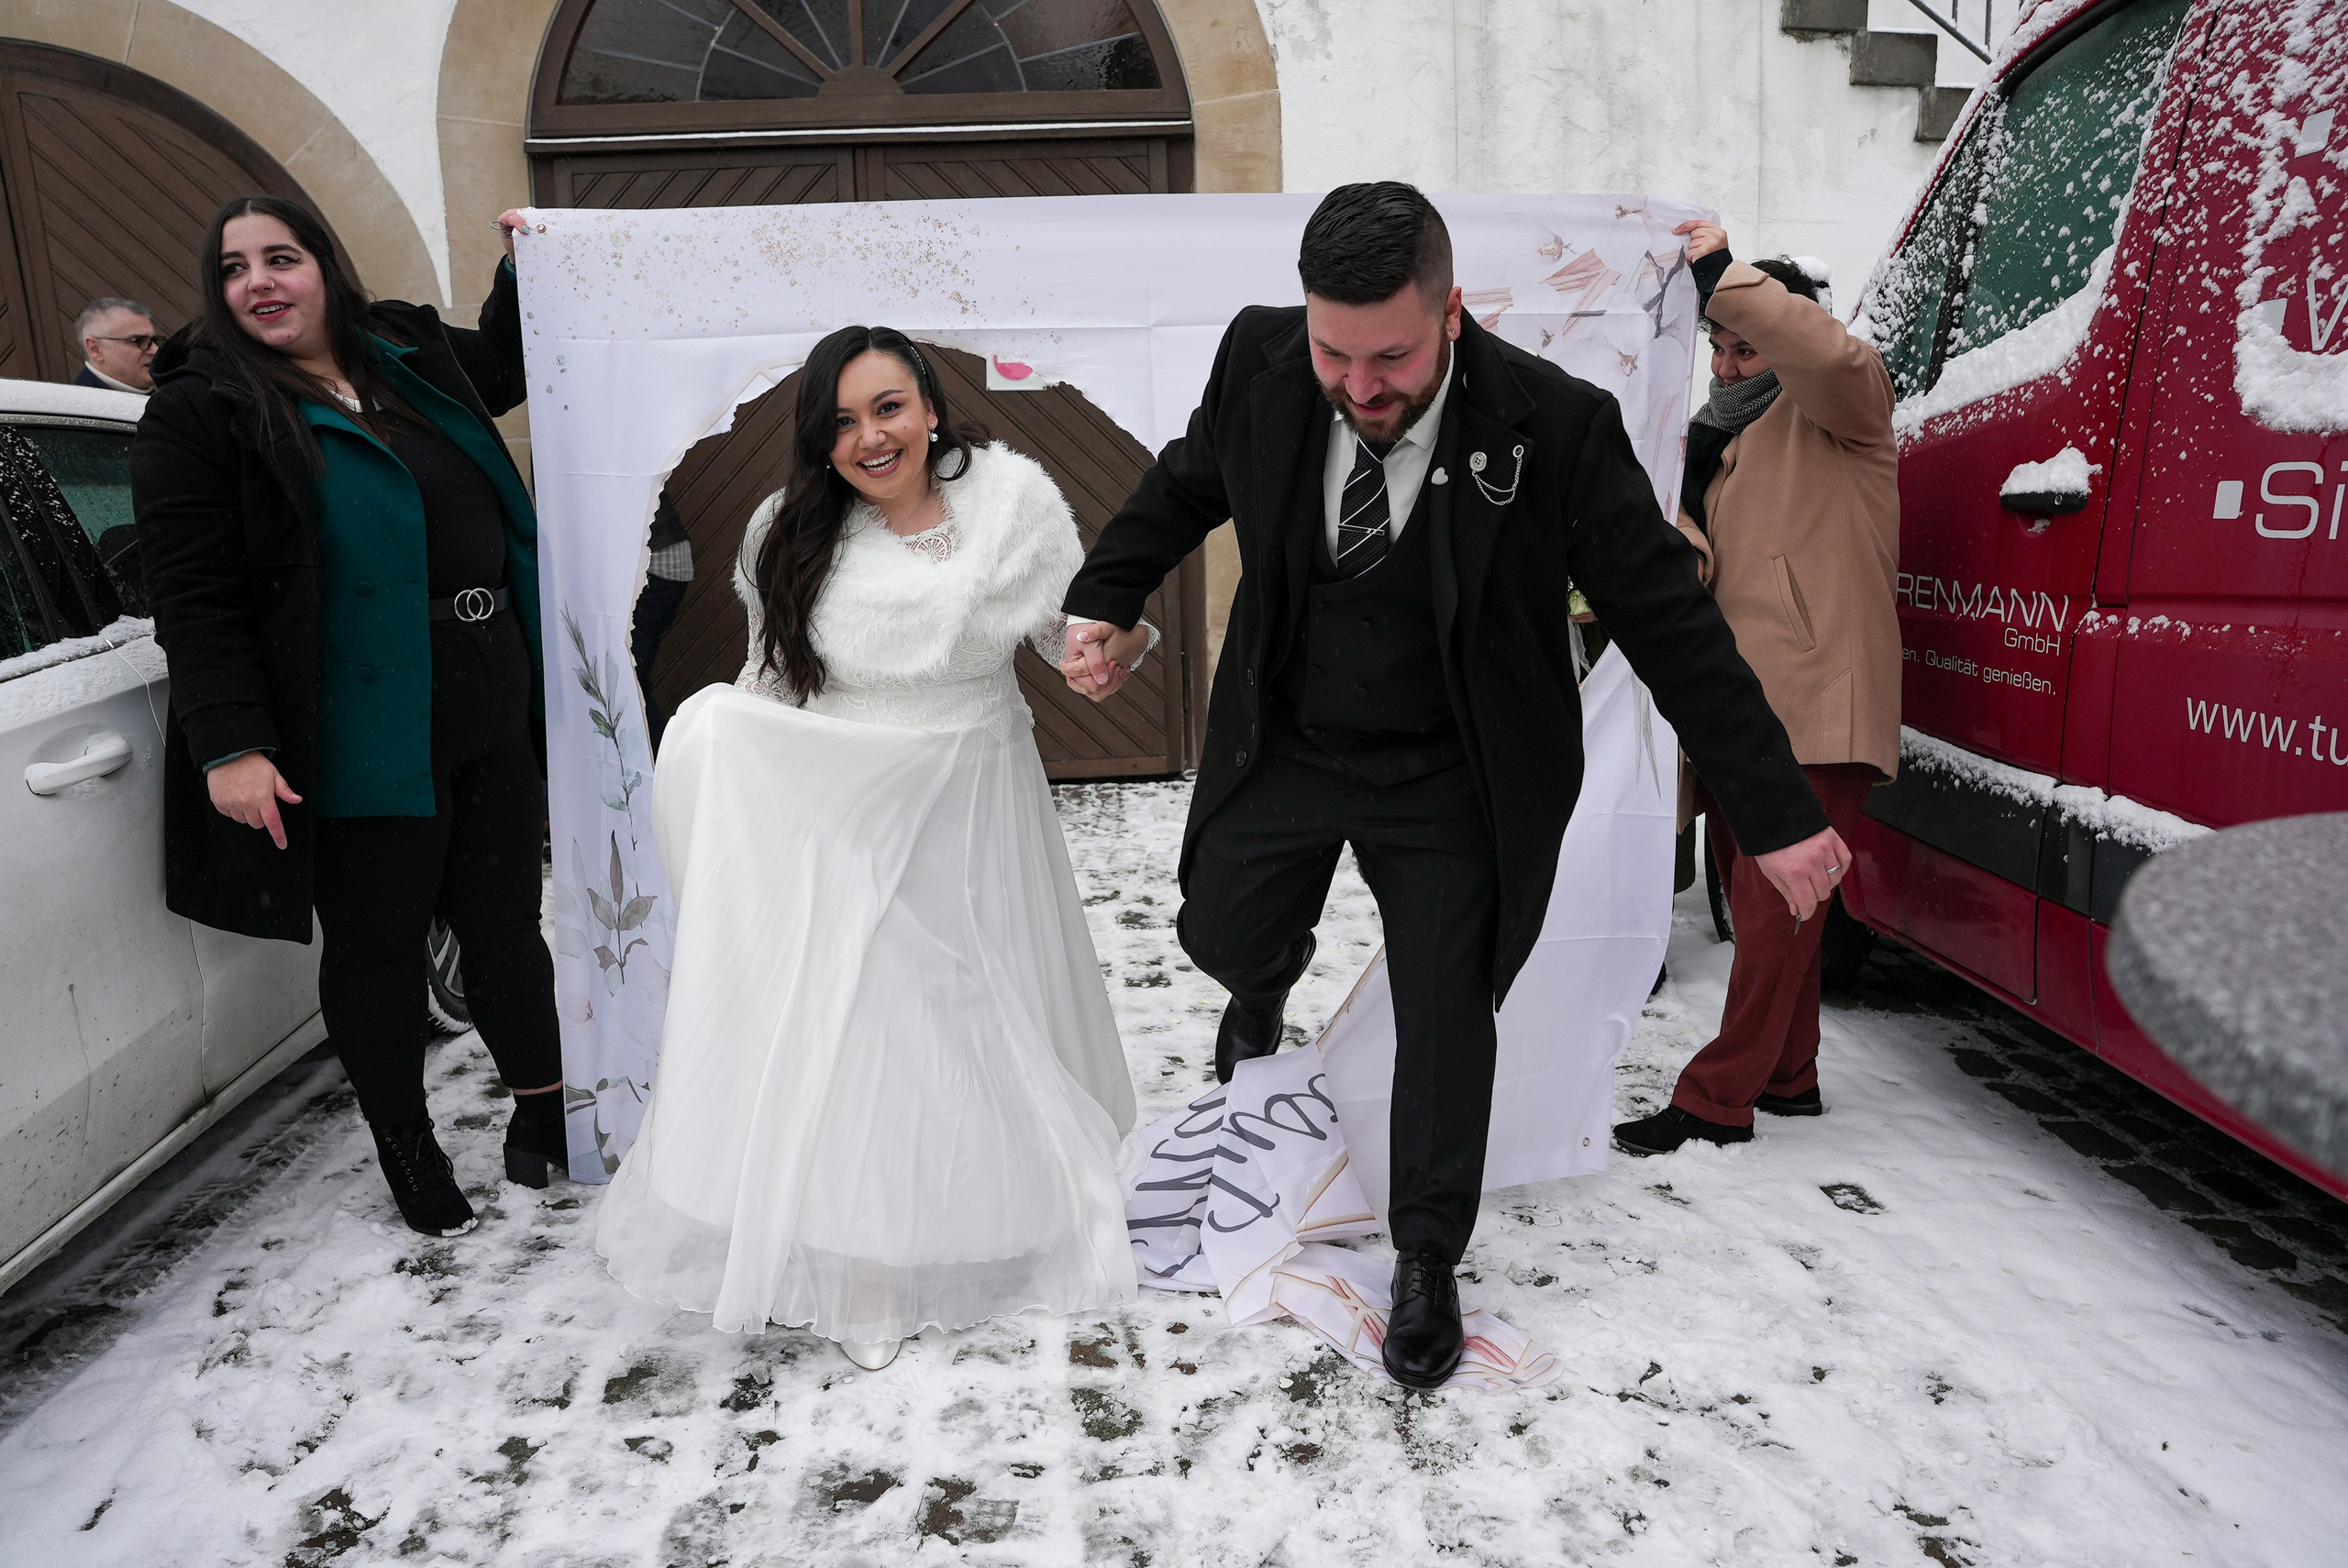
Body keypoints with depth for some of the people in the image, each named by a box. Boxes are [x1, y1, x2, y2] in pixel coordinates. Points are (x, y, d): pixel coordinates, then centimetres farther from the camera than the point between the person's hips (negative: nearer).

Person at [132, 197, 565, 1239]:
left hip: (488, 725, 5)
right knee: (377, 948, 8)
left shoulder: (410, 358, 12)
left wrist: (522, 271, 23)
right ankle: (406, 1146, 27)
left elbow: (499, 370, 36)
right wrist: (228, 745, -17)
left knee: (502, 923, 13)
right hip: (359, 749, -5)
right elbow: (191, 600, -11)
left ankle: (542, 1103, 32)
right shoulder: (198, 412, -5)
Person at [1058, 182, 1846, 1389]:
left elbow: (1671, 625, -17)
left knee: (1445, 1022, 7)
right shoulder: (1261, 361, -15)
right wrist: (1105, 601, -3)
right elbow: (1186, 484, 8)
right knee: (1219, 938, 18)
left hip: (1448, 787, -2)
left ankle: (1427, 1259, 31)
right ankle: (1272, 976, 58)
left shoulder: (1556, 426, -24)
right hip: (1283, 747, 3)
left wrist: (1778, 818, -16)